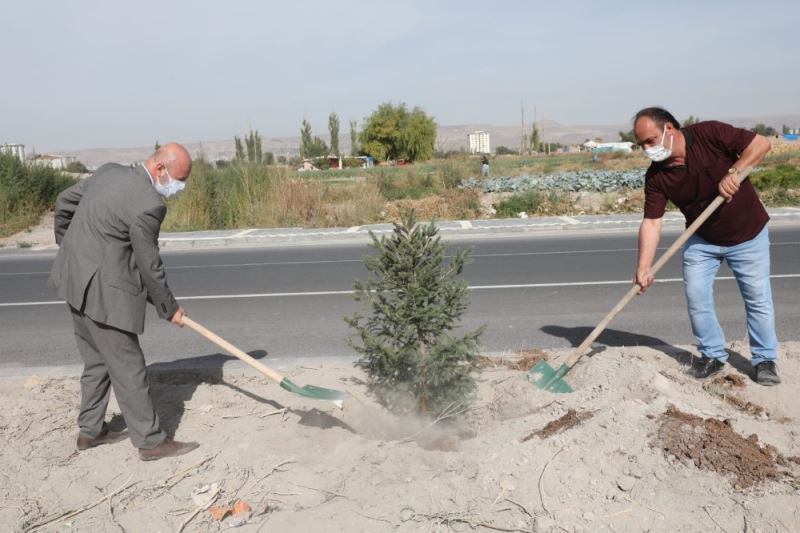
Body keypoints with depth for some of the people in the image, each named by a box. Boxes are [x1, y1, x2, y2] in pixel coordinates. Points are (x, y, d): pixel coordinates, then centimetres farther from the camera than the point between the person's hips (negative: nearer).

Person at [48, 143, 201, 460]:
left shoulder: (109, 171, 5)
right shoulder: (148, 205, -21)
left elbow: (64, 203, 17)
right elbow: (150, 267, -14)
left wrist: (68, 245, 34)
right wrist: (169, 309, -1)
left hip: (76, 281, 9)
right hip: (103, 292, -9)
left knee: (97, 361, 20)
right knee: (128, 369, 0)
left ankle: (90, 431, 32)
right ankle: (151, 441, 10)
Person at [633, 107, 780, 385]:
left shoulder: (710, 134, -22)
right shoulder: (656, 176, -14)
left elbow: (761, 143, -18)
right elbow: (651, 223, -16)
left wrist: (734, 173, -33)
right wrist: (643, 268, -25)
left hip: (747, 234, -3)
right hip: (702, 239, 3)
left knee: (758, 299, 3)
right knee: (696, 297, -1)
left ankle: (765, 359, 20)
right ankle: (713, 354, 19)